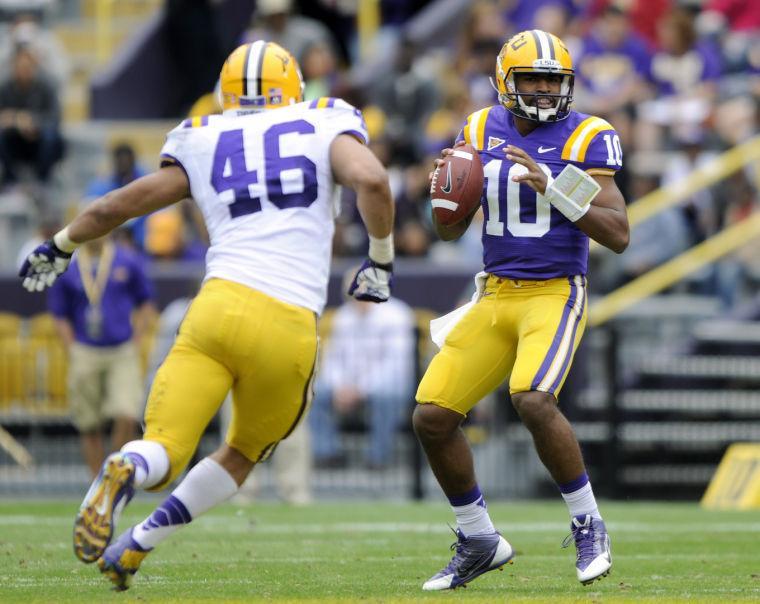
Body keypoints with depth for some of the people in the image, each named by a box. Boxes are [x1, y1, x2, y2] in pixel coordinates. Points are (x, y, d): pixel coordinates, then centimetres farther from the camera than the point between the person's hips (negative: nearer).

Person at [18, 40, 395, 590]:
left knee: (163, 455, -3)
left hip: (220, 306, 0)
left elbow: (117, 206, 23)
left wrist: (59, 247, 41)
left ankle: (123, 472, -39)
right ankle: (134, 548, 11)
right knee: (241, 458, 23)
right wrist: (381, 260, 9)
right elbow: (372, 180, -6)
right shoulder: (323, 126, 13)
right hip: (290, 332, 0)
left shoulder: (202, 143, 18)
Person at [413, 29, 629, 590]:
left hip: (555, 293, -5)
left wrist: (553, 189, -22)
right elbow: (451, 232, 14)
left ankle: (588, 525, -10)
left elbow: (618, 235, -12)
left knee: (534, 401, -30)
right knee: (433, 417, -2)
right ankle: (479, 542, 16)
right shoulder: (481, 131, 7)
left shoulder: (587, 138, -6)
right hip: (495, 296, 5)